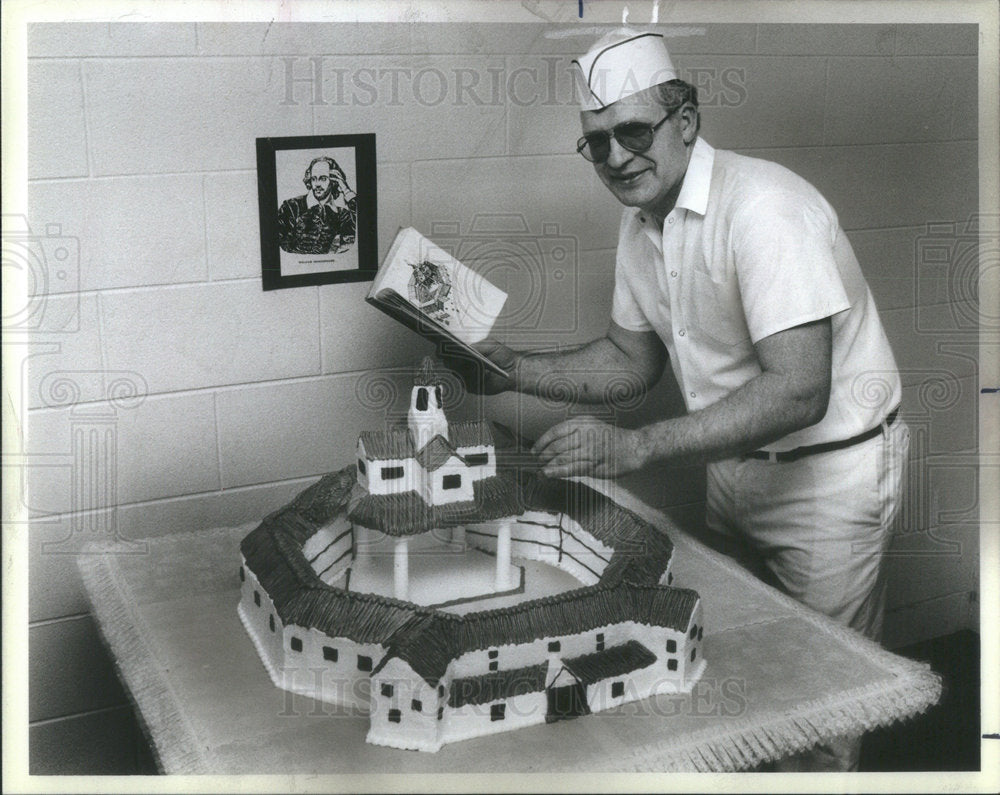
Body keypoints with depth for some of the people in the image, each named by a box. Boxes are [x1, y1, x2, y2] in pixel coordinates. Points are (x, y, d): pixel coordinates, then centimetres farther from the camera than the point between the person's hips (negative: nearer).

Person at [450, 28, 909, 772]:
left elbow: (799, 392, -34)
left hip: (828, 471, -7)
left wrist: (635, 446, -39)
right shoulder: (640, 223, 1)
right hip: (733, 467, 8)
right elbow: (633, 358, 12)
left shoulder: (762, 207, -27)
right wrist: (516, 369, -3)